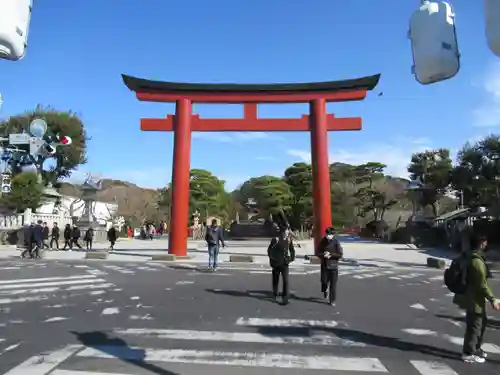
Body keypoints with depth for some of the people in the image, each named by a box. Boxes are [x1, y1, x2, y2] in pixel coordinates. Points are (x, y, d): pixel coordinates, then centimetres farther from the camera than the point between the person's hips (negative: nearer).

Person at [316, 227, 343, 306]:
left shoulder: (336, 242, -7)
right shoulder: (322, 242, 0)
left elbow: (340, 254, -8)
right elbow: (317, 253, 2)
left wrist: (331, 255, -16)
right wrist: (323, 255, -16)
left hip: (333, 266, -2)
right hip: (324, 265, 2)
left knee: (333, 284, 1)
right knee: (324, 281, 2)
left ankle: (332, 300, 12)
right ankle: (325, 291, 36)